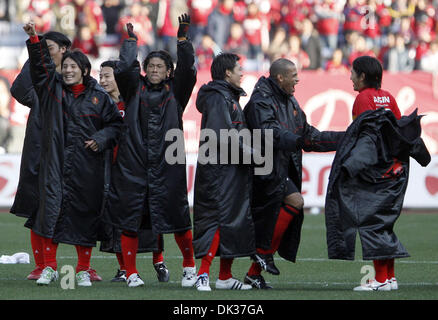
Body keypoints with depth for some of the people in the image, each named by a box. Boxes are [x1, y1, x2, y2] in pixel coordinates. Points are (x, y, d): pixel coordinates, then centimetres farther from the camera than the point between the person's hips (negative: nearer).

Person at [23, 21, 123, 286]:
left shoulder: (99, 96, 4)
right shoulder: (53, 88, 8)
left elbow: (116, 123, 10)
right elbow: (41, 64, -1)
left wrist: (101, 139, -5)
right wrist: (35, 39, -13)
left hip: (87, 165, -1)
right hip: (55, 162, 1)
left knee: (85, 214, 4)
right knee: (51, 208, -6)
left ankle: (83, 270, 15)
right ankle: (49, 267, 2)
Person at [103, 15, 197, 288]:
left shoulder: (175, 92, 9)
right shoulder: (135, 89, 11)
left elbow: (188, 71, -5)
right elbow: (124, 69, -5)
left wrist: (183, 38, -12)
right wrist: (132, 41, 2)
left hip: (167, 165, -1)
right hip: (133, 163, 1)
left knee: (176, 215, -2)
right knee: (130, 216, 0)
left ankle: (190, 266, 16)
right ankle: (131, 273, 7)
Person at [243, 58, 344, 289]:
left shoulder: (290, 103, 19)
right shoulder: (261, 101, -10)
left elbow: (310, 136, 23)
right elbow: (269, 133, -27)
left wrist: (345, 138, 16)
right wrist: (296, 141, -42)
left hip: (285, 171, 9)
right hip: (267, 171, -9)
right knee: (295, 201, -23)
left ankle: (254, 274, 12)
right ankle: (266, 252, -14)